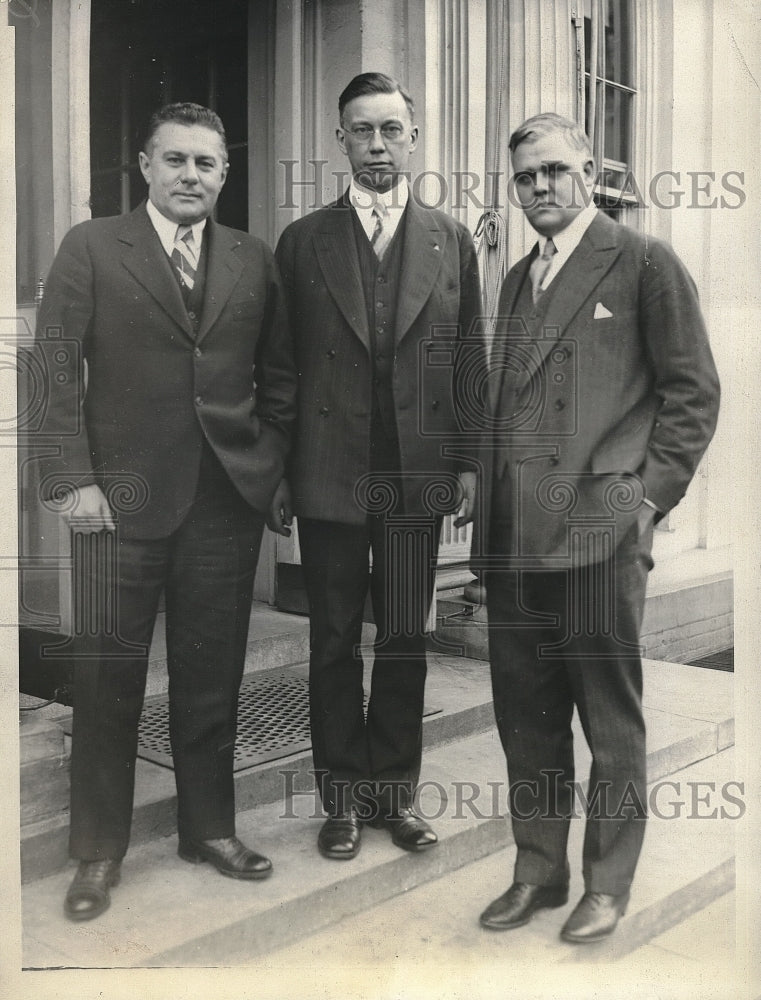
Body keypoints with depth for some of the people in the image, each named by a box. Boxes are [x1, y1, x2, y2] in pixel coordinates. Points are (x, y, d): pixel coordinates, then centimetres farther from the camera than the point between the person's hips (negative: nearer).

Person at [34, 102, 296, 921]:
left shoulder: (254, 261, 10)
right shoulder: (91, 248, 2)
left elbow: (278, 377, 14)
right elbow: (55, 373, -3)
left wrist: (272, 467, 4)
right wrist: (73, 480, -10)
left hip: (229, 499, 3)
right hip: (123, 497, -2)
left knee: (212, 675, 10)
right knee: (108, 676, 5)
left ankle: (209, 828, 27)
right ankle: (98, 852, 20)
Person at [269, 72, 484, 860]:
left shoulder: (451, 241, 8)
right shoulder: (302, 241, 5)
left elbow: (468, 359, 8)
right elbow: (280, 364, 4)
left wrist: (468, 461, 2)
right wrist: (278, 473, 1)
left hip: (419, 475, 1)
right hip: (329, 477, 0)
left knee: (405, 641, 8)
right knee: (334, 642, 8)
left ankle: (396, 791, 22)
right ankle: (343, 797, 20)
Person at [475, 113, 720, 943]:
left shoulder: (644, 261, 0)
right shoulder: (518, 277, 20)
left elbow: (694, 390, -2)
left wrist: (649, 495, -8)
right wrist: (489, 507, 10)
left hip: (599, 527, -6)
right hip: (514, 533, 6)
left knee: (612, 719, 5)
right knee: (525, 715, 13)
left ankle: (608, 884, 20)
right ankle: (538, 870, 27)